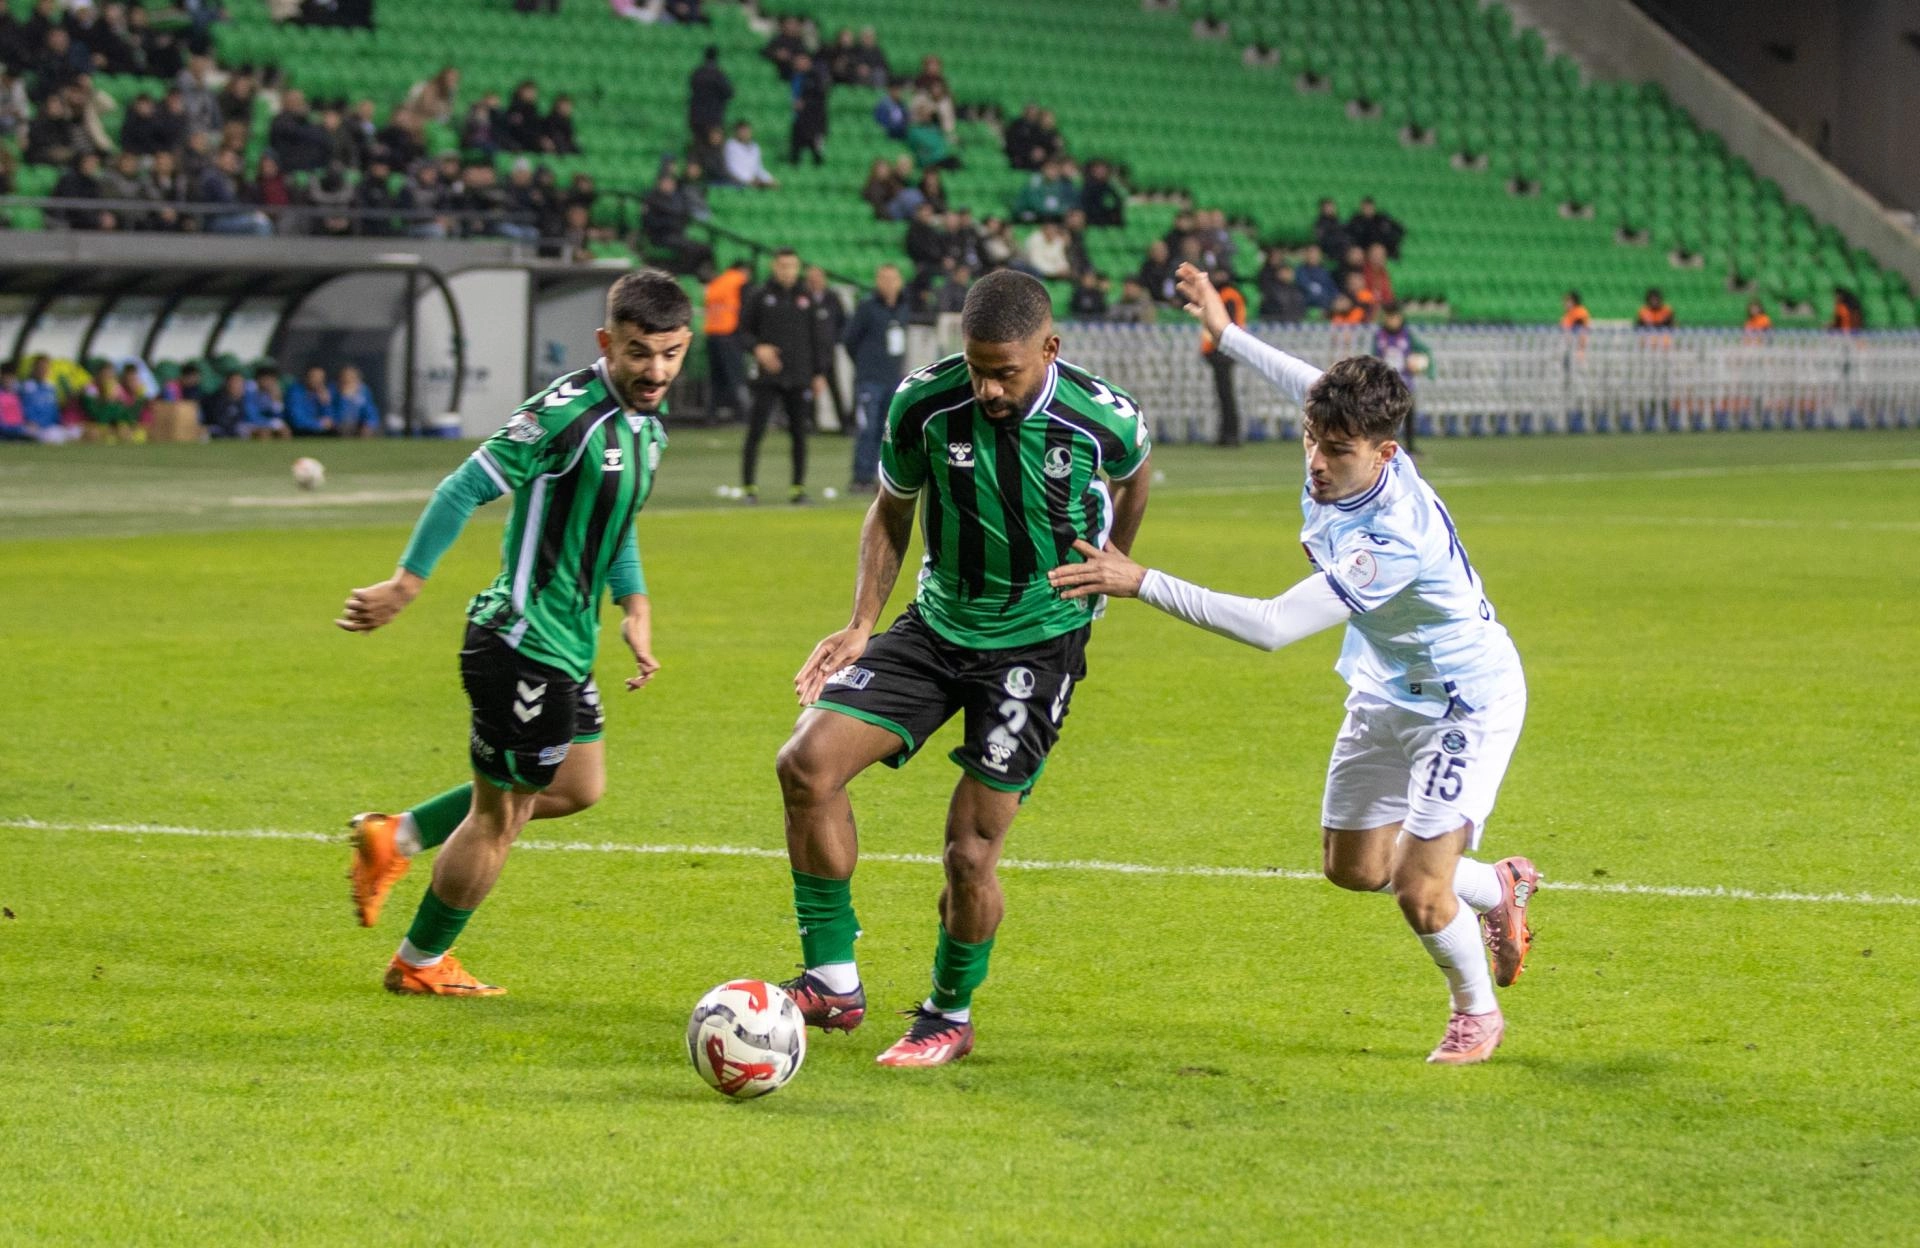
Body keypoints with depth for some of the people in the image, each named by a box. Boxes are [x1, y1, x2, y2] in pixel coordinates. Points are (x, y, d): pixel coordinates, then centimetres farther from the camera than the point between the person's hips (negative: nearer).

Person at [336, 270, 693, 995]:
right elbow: (465, 489, -20)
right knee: (501, 816, 2)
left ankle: (395, 839, 31)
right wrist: (406, 586, -20)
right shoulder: (567, 412, -22)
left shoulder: (649, 422, 7)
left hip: (568, 644, 10)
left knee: (579, 787, 22)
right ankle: (420, 964, 21)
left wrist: (634, 608, 13)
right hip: (523, 642, -10)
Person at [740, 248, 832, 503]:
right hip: (768, 377, -2)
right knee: (755, 432, -7)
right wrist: (758, 348, -14)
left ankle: (799, 487, 10)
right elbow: (743, 329, 5)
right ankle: (748, 485, -2)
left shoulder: (807, 299, 8)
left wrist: (819, 374, 7)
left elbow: (818, 338, 11)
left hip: (800, 377, 2)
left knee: (799, 433, 4)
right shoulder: (759, 298, 2)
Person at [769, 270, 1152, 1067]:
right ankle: (833, 981, -4)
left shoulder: (1107, 422, -18)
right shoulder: (923, 404, -13)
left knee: (970, 853, -7)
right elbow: (892, 512, 5)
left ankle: (950, 1016, 21)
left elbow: (1133, 481, 9)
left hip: (1039, 638, -3)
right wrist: (863, 625, -4)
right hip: (937, 627, 3)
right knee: (808, 763, -15)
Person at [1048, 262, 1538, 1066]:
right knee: (1355, 866, 16)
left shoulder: (1395, 540, -41)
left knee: (1420, 892, -11)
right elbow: (1317, 391, 9)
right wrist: (1226, 332, 16)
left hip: (1468, 702, -8)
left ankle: (1477, 1011, 19)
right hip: (1387, 691, 9)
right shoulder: (1343, 463, -18)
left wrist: (1142, 583, -46)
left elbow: (1273, 626, -45)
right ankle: (1499, 890, 44)